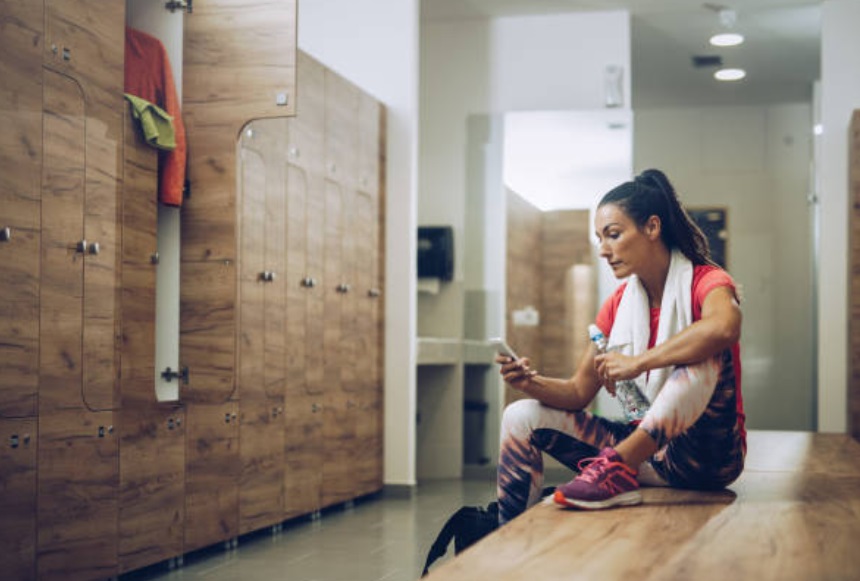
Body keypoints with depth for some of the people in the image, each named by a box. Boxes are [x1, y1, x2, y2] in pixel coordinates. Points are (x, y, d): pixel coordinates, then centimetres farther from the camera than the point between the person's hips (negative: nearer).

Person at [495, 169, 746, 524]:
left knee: (706, 354, -32)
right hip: (645, 452, 6)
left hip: (708, 456, -6)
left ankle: (618, 468, -39)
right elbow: (579, 393, 8)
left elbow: (725, 327, -37)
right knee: (521, 417, -1)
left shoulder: (706, 282, -10)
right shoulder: (618, 305, 9)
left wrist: (638, 362, -31)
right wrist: (532, 384, -12)